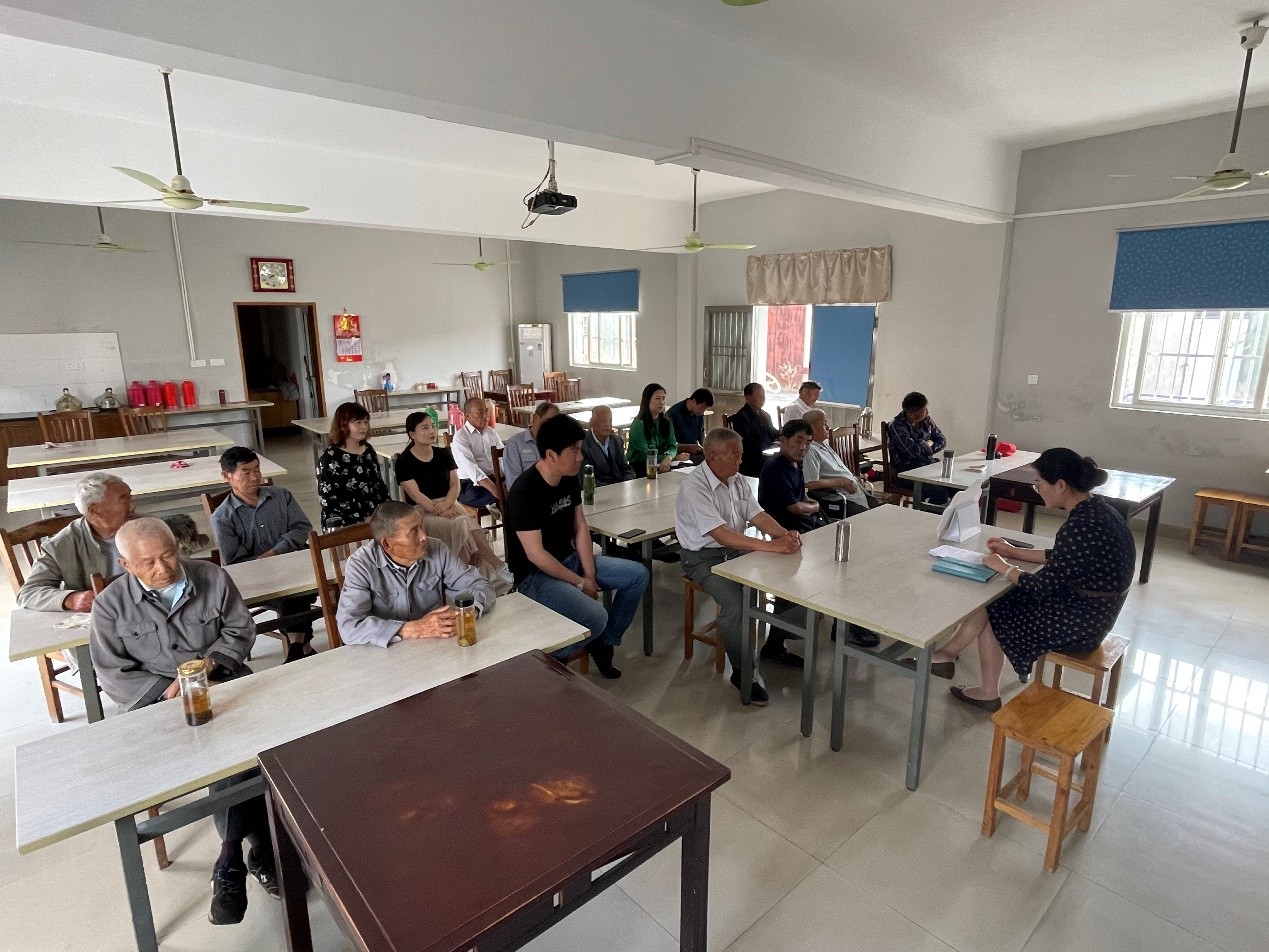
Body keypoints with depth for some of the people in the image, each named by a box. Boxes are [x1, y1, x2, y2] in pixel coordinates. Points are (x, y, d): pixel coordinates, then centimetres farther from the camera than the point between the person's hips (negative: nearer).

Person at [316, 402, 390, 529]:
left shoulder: (369, 450, 13)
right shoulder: (329, 458, -4)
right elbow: (329, 499, -8)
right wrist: (362, 520, -15)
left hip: (376, 518, 6)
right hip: (346, 524, -6)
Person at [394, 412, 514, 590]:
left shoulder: (444, 454, 11)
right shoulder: (404, 462, -3)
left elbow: (455, 484, 5)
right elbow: (416, 495, -11)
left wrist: (446, 504, -16)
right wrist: (440, 511, -24)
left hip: (449, 505, 4)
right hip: (422, 511, -4)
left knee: (467, 525, -31)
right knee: (463, 526, -31)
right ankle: (499, 567, -34)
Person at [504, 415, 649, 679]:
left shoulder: (570, 479, 1)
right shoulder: (524, 492, -24)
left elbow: (580, 527, 5)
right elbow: (536, 554, -23)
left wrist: (589, 574, -6)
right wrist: (579, 583, -17)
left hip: (570, 560, 9)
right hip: (535, 575, -9)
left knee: (638, 575, 2)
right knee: (596, 618, -29)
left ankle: (604, 642, 15)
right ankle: (550, 657, 0)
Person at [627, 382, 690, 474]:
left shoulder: (666, 421, 9)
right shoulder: (638, 424, -11)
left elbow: (672, 446, -1)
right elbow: (644, 456, -14)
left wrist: (668, 457, -27)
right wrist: (674, 458, -20)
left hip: (660, 466, 6)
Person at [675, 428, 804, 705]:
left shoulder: (737, 480, 4)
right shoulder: (693, 489, -23)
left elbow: (757, 515, 2)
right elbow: (721, 534, -31)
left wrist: (785, 534, -18)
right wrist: (770, 546, -36)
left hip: (737, 550, 8)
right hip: (704, 558, -8)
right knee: (735, 602, -30)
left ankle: (774, 644, 14)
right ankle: (741, 672, -10)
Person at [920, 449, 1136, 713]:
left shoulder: (1080, 527, -29)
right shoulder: (1094, 508, 1)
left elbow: (1042, 587, -22)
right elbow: (1058, 557, 14)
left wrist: (1002, 566, -8)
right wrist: (1013, 551, 13)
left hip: (1077, 624, -9)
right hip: (1091, 612, 9)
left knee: (991, 612, 5)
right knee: (993, 598, 10)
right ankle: (948, 653, 17)